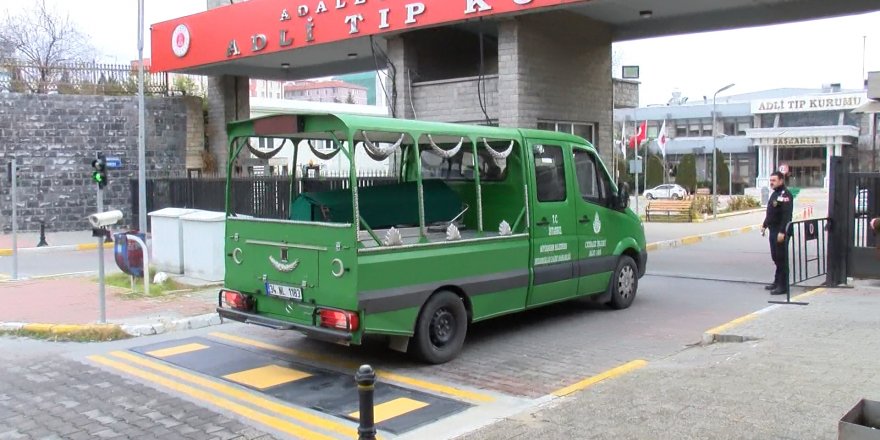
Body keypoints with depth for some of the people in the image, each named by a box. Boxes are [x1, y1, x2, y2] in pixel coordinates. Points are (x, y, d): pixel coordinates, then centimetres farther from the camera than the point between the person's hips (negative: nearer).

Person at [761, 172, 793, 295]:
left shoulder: (785, 195, -14)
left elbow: (787, 215, -22)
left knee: (782, 258, -5)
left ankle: (783, 286, -2)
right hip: (773, 230, 10)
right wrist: (764, 225, 21)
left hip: (780, 232, -10)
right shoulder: (775, 194, 16)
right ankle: (777, 282, 27)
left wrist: (782, 232, -26)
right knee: (775, 257, 16)